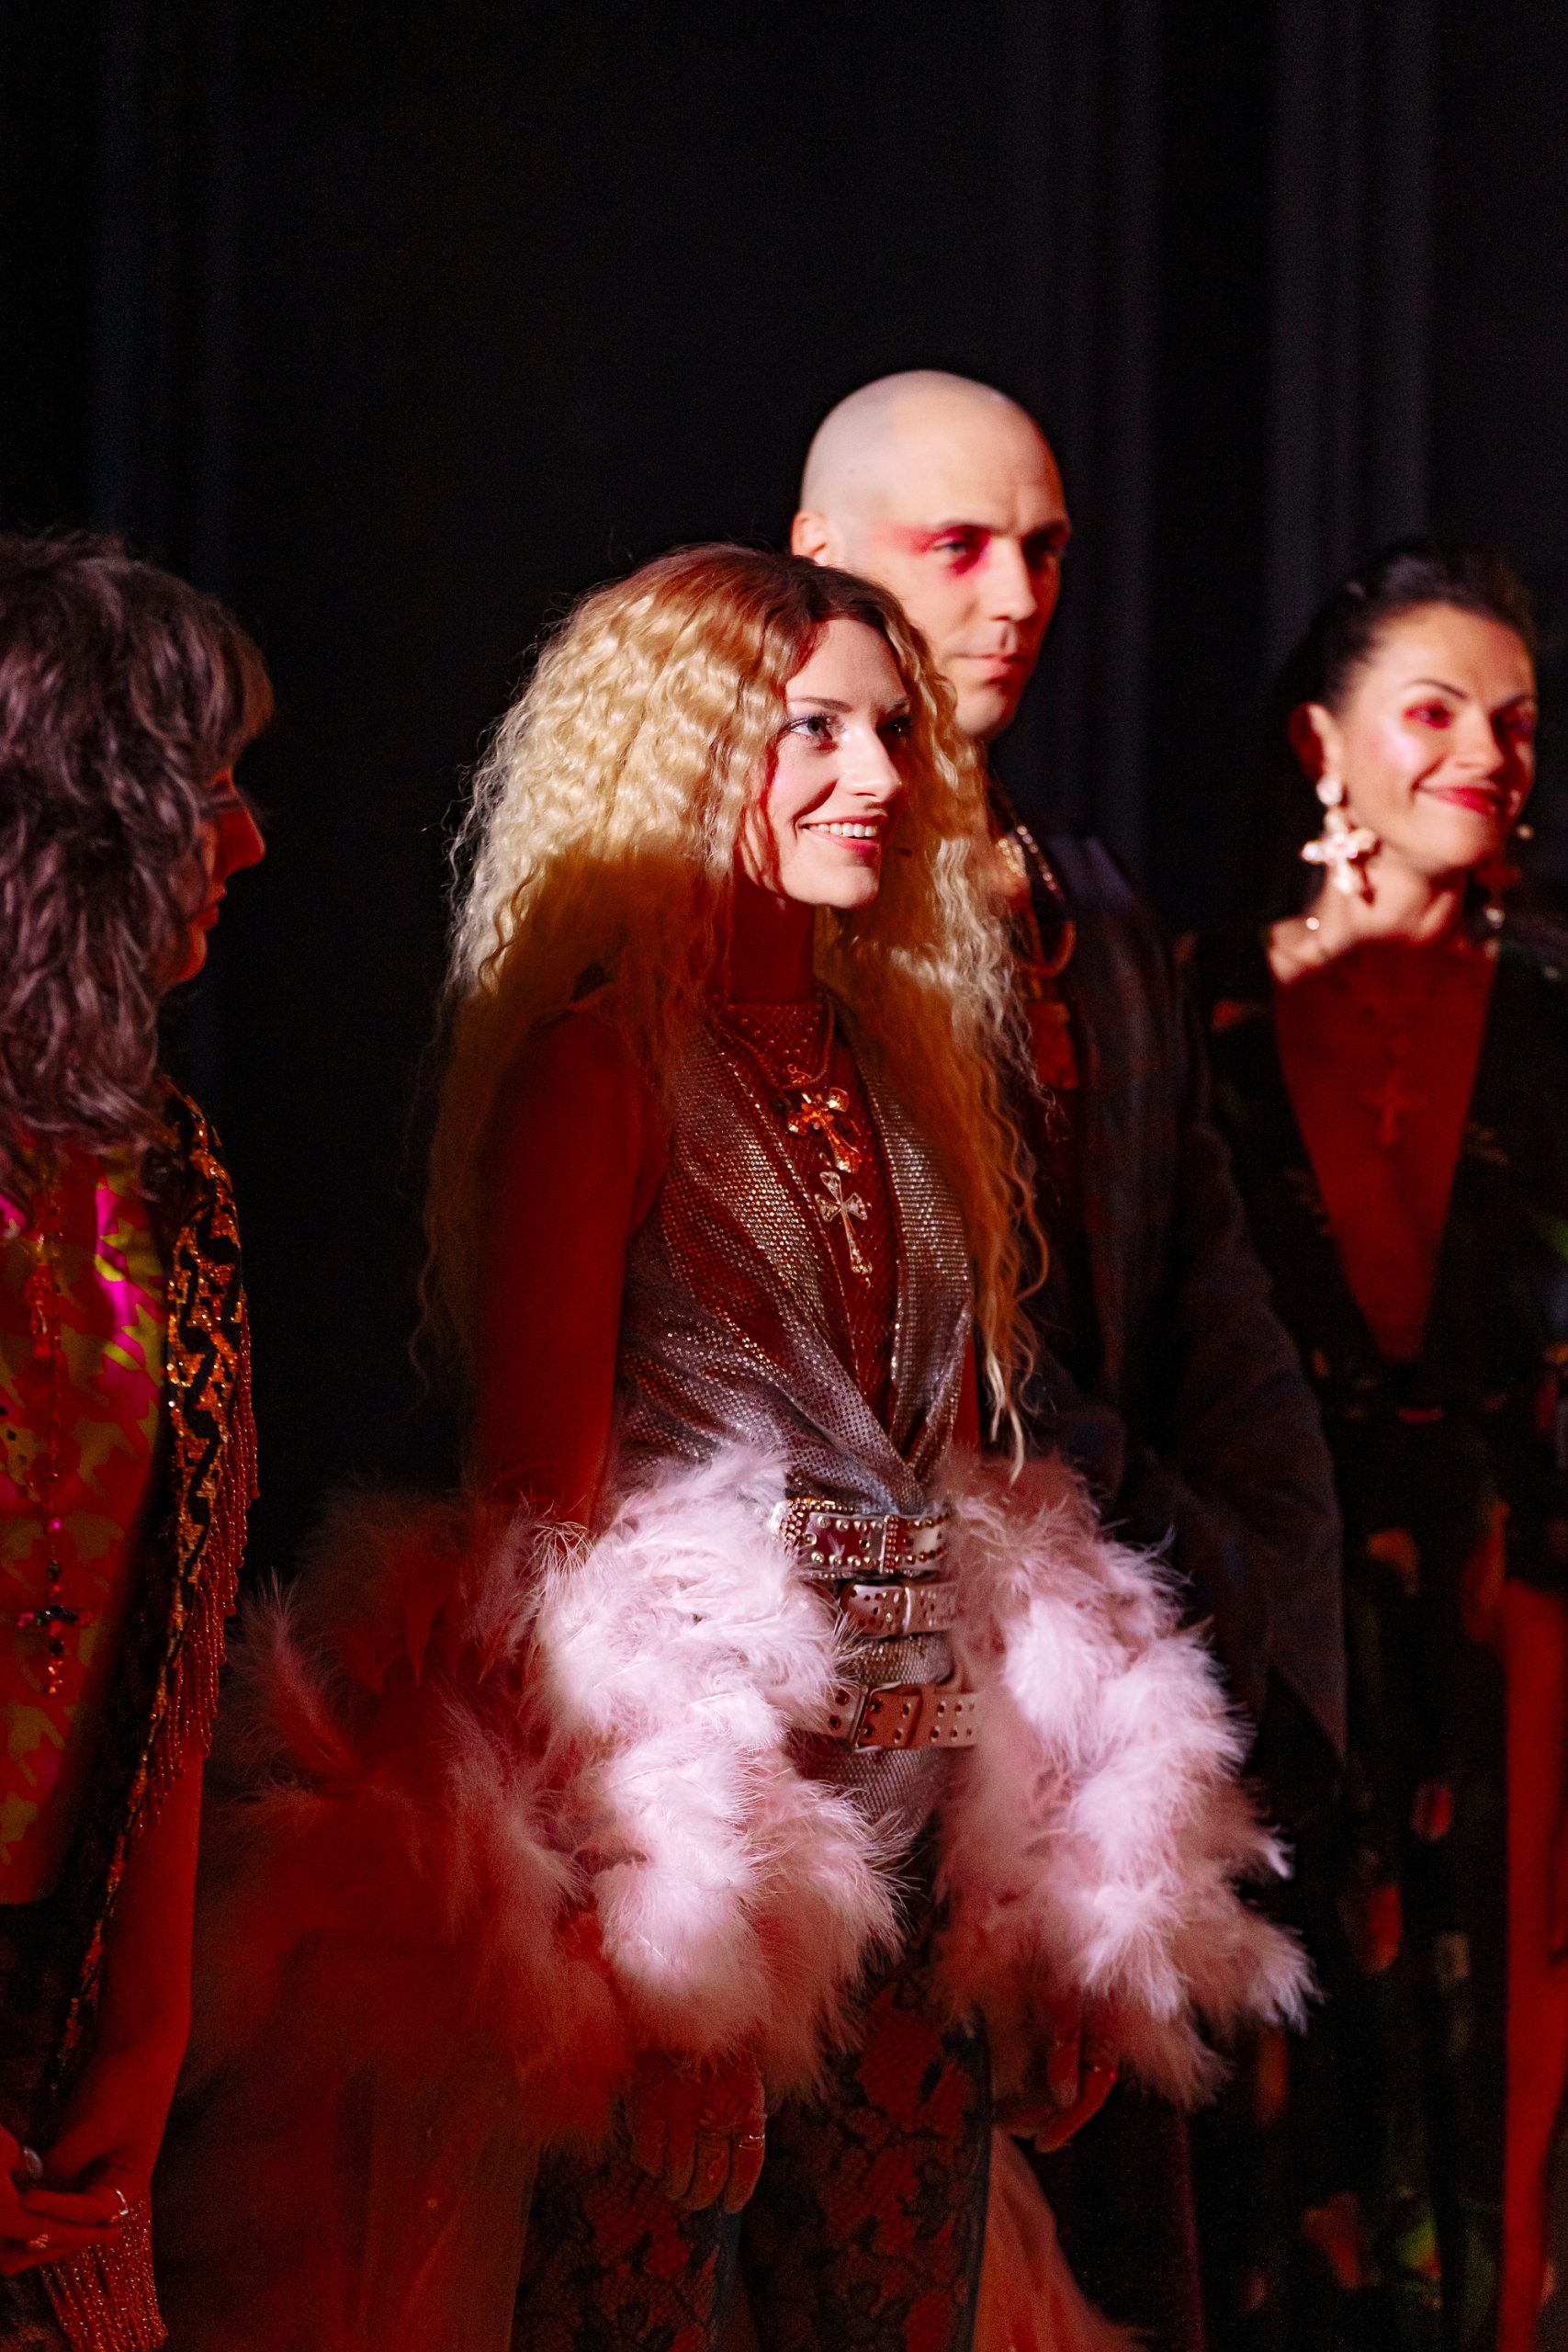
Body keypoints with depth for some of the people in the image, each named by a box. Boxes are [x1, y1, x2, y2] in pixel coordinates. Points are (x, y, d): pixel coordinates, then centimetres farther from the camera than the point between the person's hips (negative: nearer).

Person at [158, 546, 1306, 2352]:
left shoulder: (918, 1058, 13)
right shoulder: (601, 1066, -8)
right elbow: (546, 1498, -12)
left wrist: (1060, 1907, 12)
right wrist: (631, 1919, -19)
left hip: (924, 1812, 7)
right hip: (688, 1787, -7)